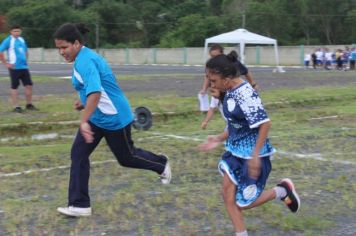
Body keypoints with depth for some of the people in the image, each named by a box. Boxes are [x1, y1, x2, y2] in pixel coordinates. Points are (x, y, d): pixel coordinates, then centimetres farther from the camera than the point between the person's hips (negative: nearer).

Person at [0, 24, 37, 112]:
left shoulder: (22, 40, 12)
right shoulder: (8, 40, -7)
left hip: (24, 67, 6)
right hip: (15, 68, -6)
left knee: (29, 85, 4)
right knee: (14, 86, 1)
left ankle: (29, 104, 17)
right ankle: (16, 106, 6)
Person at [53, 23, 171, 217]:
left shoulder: (85, 61, -25)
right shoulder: (85, 58, 6)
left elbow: (95, 92, -40)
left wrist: (84, 121, -44)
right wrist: (85, 103, 13)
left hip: (114, 118, -10)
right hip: (96, 118, 10)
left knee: (126, 157, 11)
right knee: (78, 154, -1)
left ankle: (161, 164, 39)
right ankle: (80, 204, 3)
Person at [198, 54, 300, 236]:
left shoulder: (245, 93, -24)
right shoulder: (230, 92, 3)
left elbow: (265, 124, -26)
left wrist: (255, 155, -27)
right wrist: (218, 139, 9)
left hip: (251, 155, -9)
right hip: (235, 152, 9)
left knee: (244, 203, 0)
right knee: (228, 195, 5)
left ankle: (282, 191, 21)